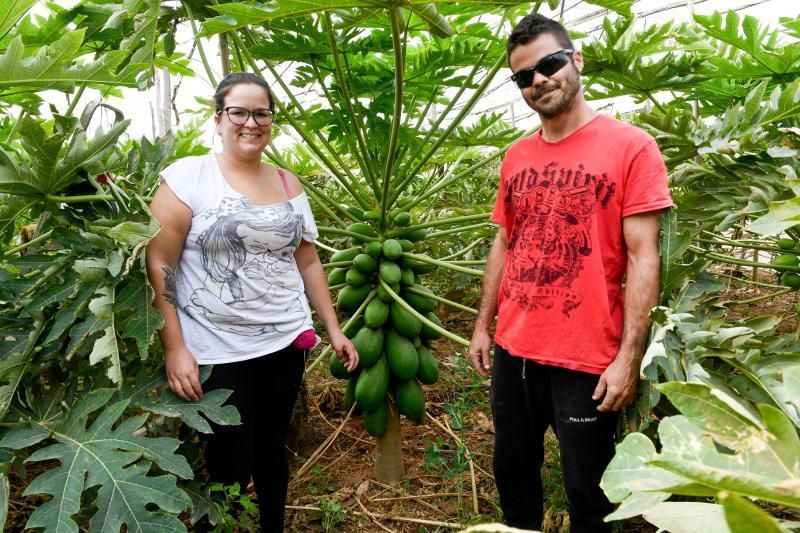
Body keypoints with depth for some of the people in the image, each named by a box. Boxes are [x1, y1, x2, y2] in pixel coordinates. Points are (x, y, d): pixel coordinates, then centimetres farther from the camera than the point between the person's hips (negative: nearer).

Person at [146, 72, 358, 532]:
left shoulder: (288, 184, 8)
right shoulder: (188, 176, -6)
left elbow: (308, 262, 13)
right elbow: (158, 266, -8)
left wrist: (335, 330, 10)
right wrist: (175, 348, -14)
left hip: (286, 343, 4)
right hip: (218, 352, -4)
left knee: (273, 451, 17)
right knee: (230, 468, 6)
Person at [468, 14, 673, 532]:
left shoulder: (630, 145, -9)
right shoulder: (516, 156, 7)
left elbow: (643, 258, -12)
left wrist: (629, 358, -16)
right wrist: (483, 325, 11)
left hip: (588, 360, -5)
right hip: (513, 351, 5)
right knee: (512, 472, 21)